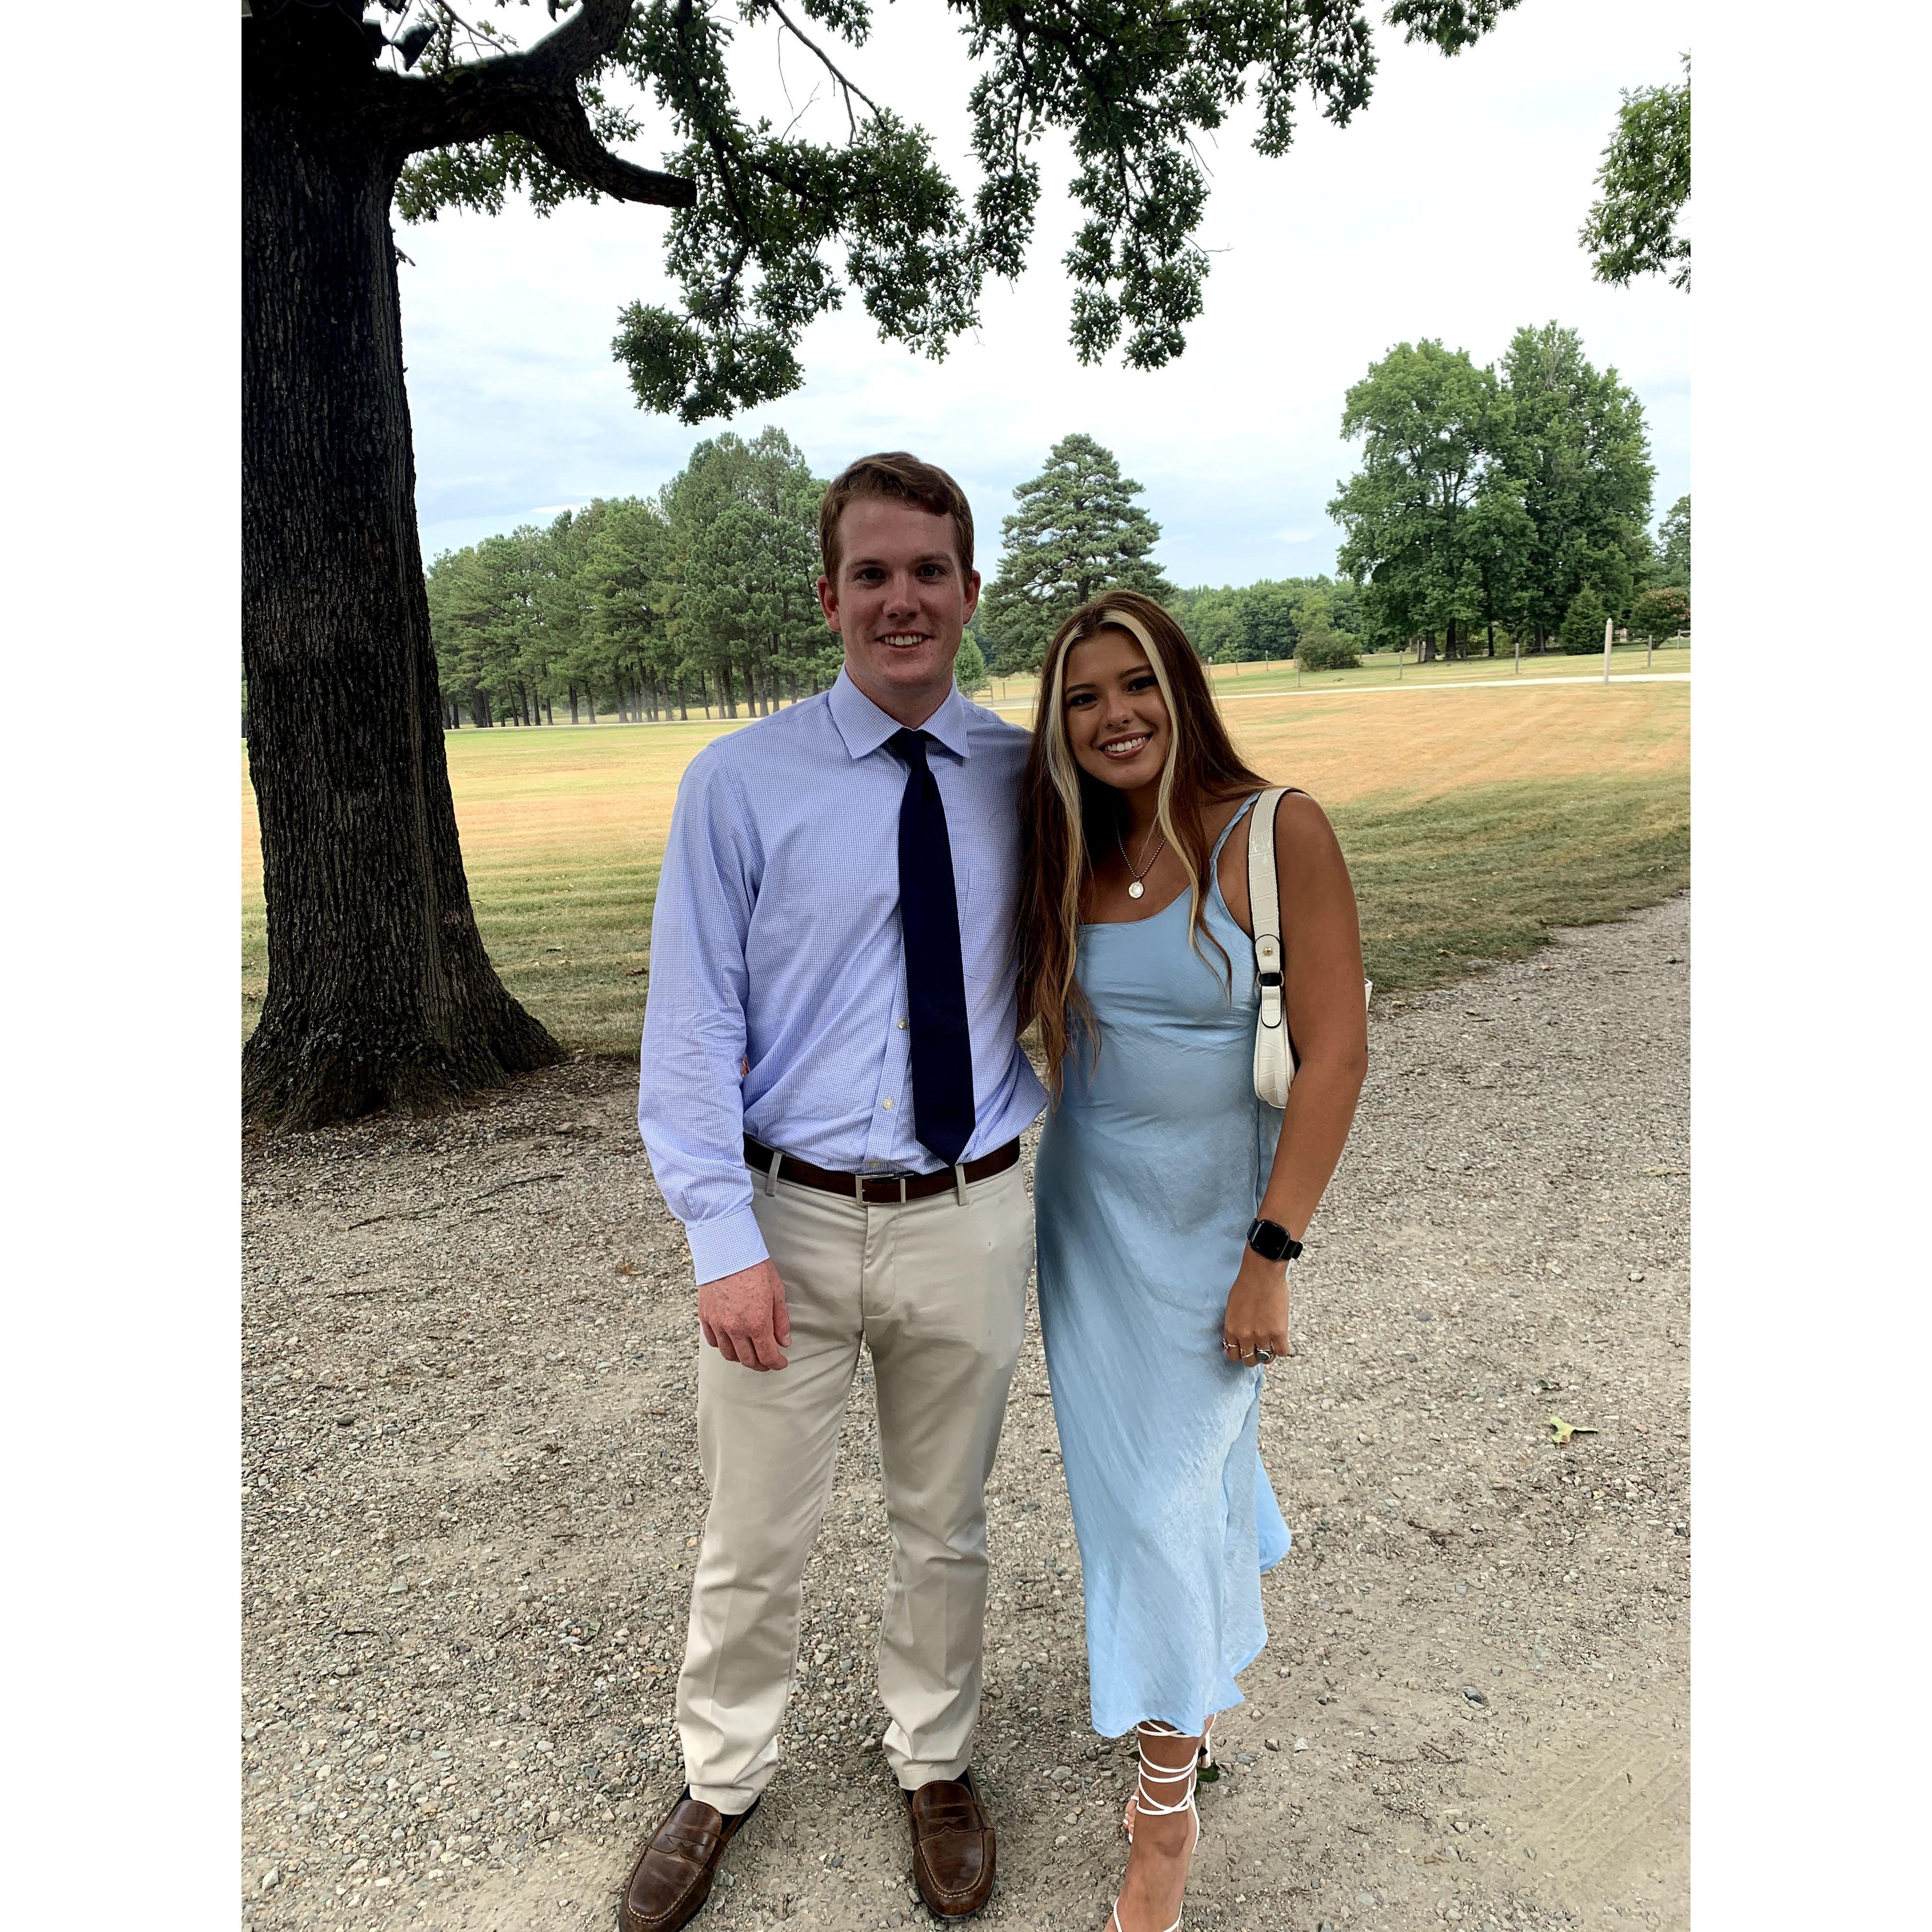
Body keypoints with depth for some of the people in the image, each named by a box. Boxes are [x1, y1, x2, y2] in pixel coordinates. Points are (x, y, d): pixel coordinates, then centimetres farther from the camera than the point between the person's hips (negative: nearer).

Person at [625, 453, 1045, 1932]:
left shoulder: (1024, 779, 0)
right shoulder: (740, 782, -7)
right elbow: (692, 1029, -8)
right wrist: (726, 1241, -14)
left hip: (972, 1217, 2)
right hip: (793, 1216, -1)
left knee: (946, 1528, 21)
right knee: (754, 1540, 15)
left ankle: (937, 1768, 47)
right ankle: (721, 1785, 43)